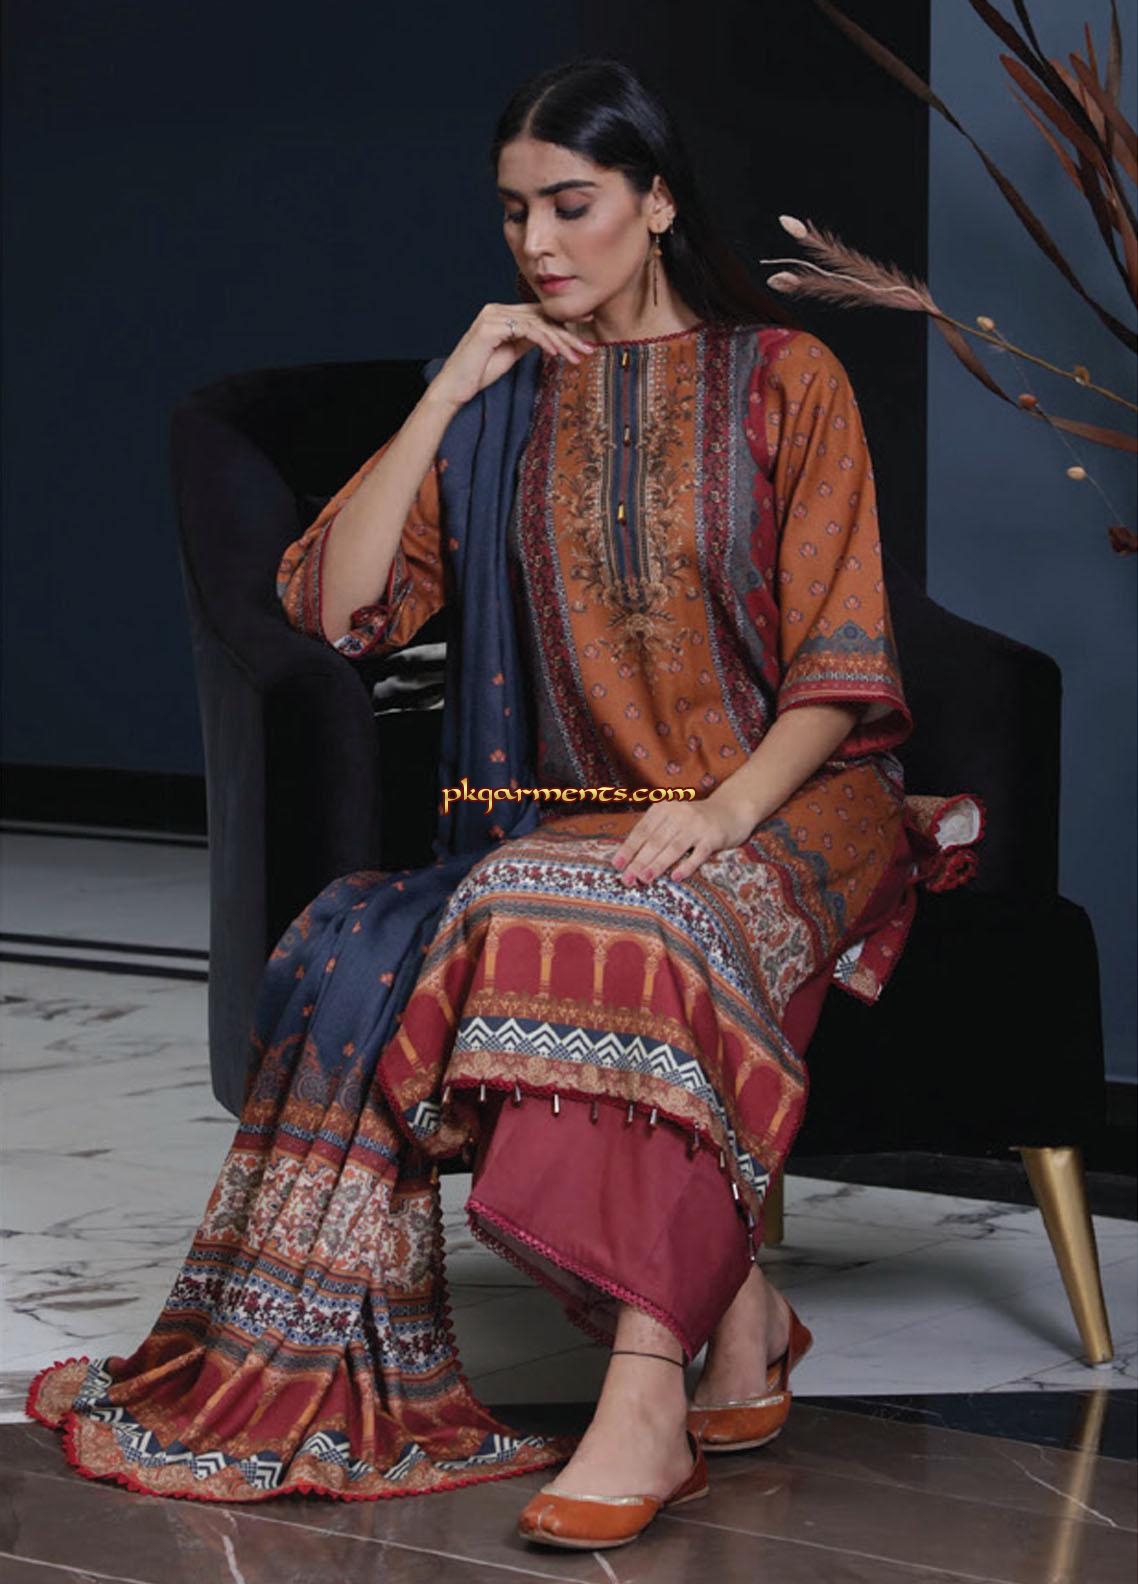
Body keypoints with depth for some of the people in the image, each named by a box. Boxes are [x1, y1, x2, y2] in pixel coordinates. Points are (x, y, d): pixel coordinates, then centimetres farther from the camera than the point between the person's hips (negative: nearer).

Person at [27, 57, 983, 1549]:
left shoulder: (782, 379, 4)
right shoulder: (502, 401, 14)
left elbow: (839, 666, -2)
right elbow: (331, 606, 1)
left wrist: (728, 806, -19)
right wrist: (446, 394, -2)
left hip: (786, 806, -3)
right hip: (578, 823, 3)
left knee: (631, 931, -37)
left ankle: (648, 1397, -40)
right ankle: (735, 1309, -24)